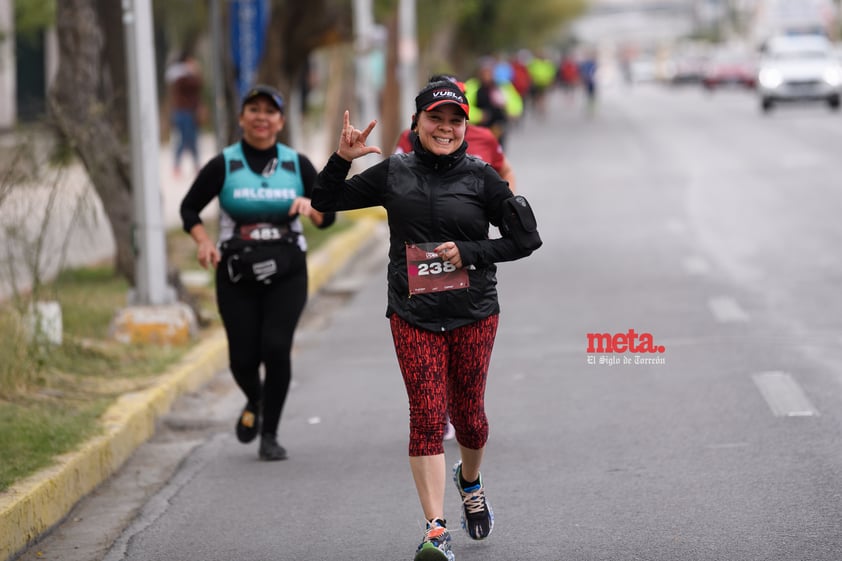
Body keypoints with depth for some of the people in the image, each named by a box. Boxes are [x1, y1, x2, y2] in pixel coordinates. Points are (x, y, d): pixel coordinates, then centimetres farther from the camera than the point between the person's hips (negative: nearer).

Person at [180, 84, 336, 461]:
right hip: (237, 275, 0)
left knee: (276, 346, -17)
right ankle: (254, 402, 33)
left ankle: (270, 436, -3)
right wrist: (204, 242, -10)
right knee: (243, 357, -4)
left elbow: (327, 218, 8)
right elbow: (189, 208, 8)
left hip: (286, 274, 0)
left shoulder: (297, 165, 5)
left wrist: (310, 207, -15)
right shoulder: (223, 166, 0)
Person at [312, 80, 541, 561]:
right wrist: (342, 159, -8)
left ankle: (470, 481, 45)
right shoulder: (393, 174, 3)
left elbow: (526, 239, -1)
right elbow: (325, 202, 9)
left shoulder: (480, 177, -2)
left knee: (468, 416, 10)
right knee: (427, 416, -9)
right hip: (413, 317, 0)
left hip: (473, 314, 0)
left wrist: (469, 253, -11)